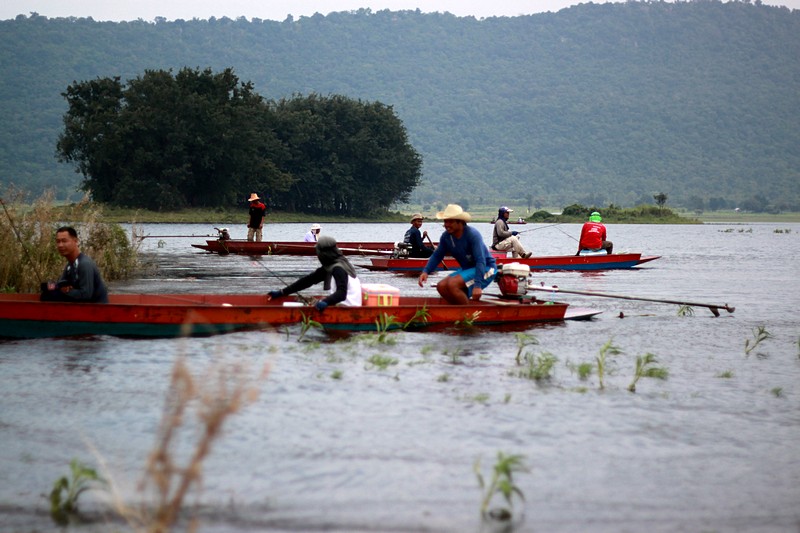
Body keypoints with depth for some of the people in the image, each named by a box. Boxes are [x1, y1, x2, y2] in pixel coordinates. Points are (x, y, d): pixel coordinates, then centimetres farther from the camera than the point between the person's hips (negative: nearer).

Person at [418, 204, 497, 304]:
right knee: (441, 286, -10)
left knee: (453, 284, -27)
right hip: (467, 269, 8)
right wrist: (426, 271, -10)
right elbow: (437, 255, 9)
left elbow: (481, 261, -29)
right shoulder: (446, 237, -3)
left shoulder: (473, 235, -23)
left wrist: (478, 286, -37)